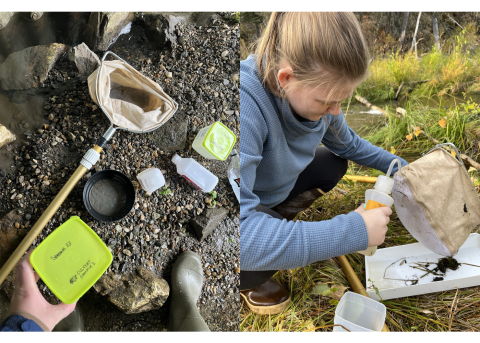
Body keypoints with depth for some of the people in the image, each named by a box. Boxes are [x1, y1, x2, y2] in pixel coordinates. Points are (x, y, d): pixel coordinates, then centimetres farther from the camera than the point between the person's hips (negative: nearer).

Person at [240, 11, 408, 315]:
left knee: (333, 165, 5)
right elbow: (242, 235, -48)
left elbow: (349, 144, 8)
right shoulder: (247, 106, -40)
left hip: (272, 191, 7)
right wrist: (353, 231, -42)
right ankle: (247, 280, 2)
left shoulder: (314, 91, -16)